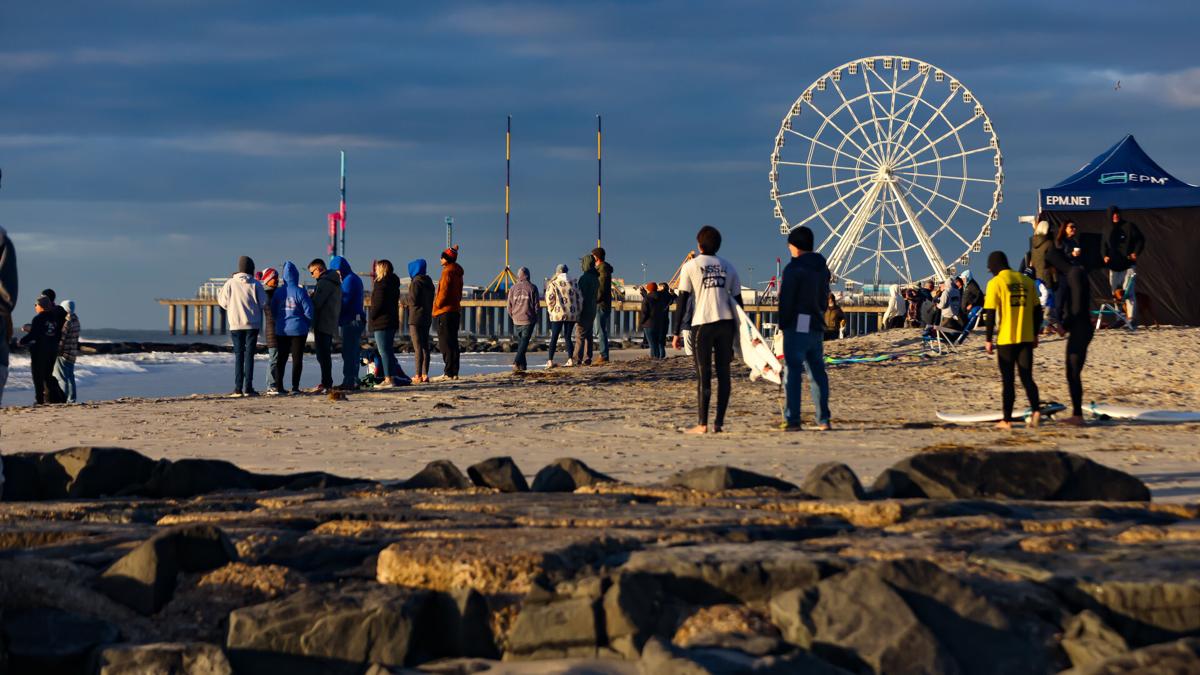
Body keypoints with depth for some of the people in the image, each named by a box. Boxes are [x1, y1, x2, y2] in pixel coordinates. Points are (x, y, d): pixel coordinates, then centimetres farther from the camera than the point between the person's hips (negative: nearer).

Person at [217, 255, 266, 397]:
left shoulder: (230, 283, -4)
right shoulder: (255, 284, -5)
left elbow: (224, 303, 2)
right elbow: (263, 303, -4)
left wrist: (219, 293, 20)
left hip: (236, 324, 1)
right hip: (253, 324, -1)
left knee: (238, 355, 5)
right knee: (249, 355, 2)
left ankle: (238, 388, -1)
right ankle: (248, 388, -2)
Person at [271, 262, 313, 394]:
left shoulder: (278, 292, 0)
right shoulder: (300, 292, -12)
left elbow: (273, 311, 6)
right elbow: (308, 311, -10)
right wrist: (307, 324, 8)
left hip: (281, 330, 4)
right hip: (298, 329, -3)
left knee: (281, 359, 10)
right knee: (297, 359, 1)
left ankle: (278, 386, 6)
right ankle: (295, 387, -3)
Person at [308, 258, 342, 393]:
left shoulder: (324, 282, -14)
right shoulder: (334, 282, 17)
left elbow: (316, 303, -19)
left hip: (322, 323, -10)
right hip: (331, 324, 10)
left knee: (323, 354, -8)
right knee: (325, 354, 15)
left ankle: (325, 384, -9)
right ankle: (327, 383, 19)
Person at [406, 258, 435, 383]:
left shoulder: (416, 282, -13)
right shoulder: (428, 282, 13)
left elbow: (413, 300, -16)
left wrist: (405, 299, 5)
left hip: (416, 318, -8)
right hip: (427, 318, 8)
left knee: (417, 348, -9)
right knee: (425, 347, 10)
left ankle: (418, 375, -11)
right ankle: (425, 374, 11)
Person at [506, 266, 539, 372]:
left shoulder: (513, 288, 3)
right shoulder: (532, 288, -6)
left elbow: (509, 306, 6)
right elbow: (537, 306, -4)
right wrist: (536, 317, 12)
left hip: (516, 320, 3)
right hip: (528, 320, -3)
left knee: (520, 342, 16)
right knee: (524, 342, -4)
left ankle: (523, 365, 18)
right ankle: (516, 363, -20)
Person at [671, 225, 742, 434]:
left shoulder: (690, 266, 3)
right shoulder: (727, 266, 14)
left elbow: (682, 300, -1)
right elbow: (737, 300, 14)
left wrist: (676, 333, 1)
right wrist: (739, 331, 21)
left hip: (703, 323, -3)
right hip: (726, 323, 3)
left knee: (704, 375, -1)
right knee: (723, 373, 6)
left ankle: (702, 424, -3)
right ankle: (719, 422, 4)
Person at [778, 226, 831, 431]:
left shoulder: (794, 268, -12)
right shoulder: (822, 267, 13)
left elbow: (786, 299, -13)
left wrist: (782, 325, -5)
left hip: (797, 326, -7)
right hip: (817, 326, 7)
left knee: (792, 372, -5)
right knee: (817, 372, 11)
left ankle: (792, 420, -9)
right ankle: (823, 419, 11)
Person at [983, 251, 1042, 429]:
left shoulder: (995, 283, -6)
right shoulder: (1026, 280, 8)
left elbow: (990, 314, -9)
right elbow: (1037, 310, 10)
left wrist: (988, 339, -2)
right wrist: (1035, 335, 19)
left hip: (1006, 339, -3)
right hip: (1026, 338, 3)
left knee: (1007, 380, 5)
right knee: (1027, 377, 9)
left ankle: (1007, 420, 8)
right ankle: (1035, 410, -11)